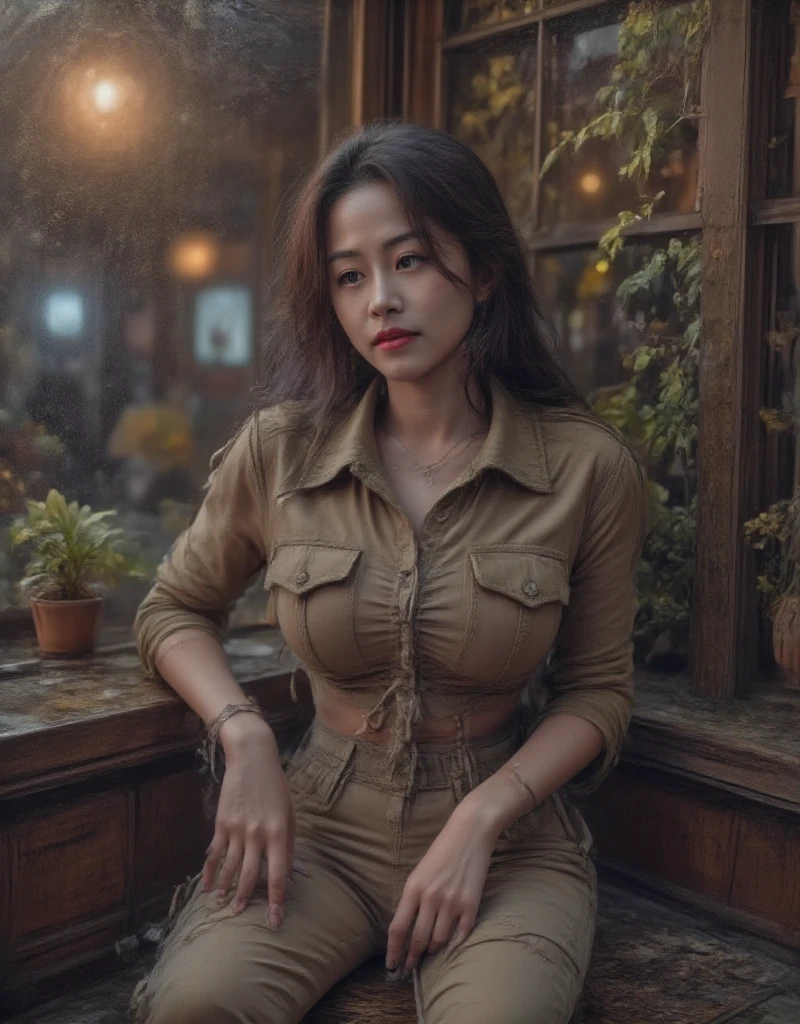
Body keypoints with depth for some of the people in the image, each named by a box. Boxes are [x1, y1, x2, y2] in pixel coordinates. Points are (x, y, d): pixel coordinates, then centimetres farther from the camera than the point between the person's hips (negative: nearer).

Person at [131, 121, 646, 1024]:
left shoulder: (589, 468, -8)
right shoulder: (279, 450, -4)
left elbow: (597, 692, 1)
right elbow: (173, 612, 10)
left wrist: (482, 819, -13)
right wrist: (244, 738, -8)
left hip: (508, 837, -1)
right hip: (320, 826, 1)